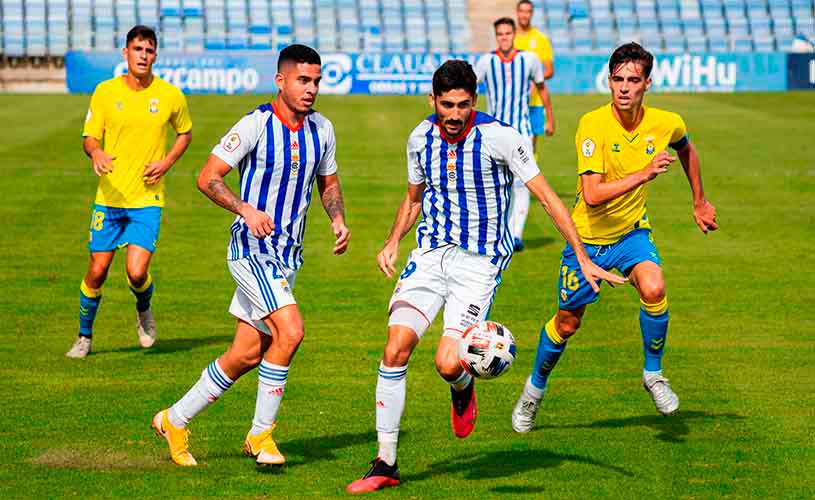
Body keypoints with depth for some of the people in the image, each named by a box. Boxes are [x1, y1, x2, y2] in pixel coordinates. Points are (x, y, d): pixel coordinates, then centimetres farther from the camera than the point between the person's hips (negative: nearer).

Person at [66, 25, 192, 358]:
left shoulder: (171, 96, -2)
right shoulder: (105, 92, -1)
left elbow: (184, 132, 15)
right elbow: (89, 138, 3)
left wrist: (167, 162, -3)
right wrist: (96, 153, -22)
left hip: (148, 198, -1)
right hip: (110, 196, 1)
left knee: (137, 272, -14)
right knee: (97, 271, 3)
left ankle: (144, 309, 21)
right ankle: (84, 337, 24)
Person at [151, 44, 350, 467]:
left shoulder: (321, 129, 6)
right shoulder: (256, 125, -14)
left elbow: (328, 183, 21)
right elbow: (207, 177, -12)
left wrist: (338, 220, 2)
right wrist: (245, 209, -28)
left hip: (288, 256, 7)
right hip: (252, 248, -7)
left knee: (247, 354, 8)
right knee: (289, 332, -23)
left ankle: (175, 420, 24)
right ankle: (260, 434, -9)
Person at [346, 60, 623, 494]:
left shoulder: (499, 137, -12)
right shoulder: (421, 139, 3)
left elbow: (546, 196, -7)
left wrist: (583, 259, -9)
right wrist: (393, 242, 5)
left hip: (479, 263, -4)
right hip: (430, 256, 4)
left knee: (448, 364, -19)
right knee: (396, 348, -14)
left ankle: (463, 389, 22)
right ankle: (385, 465, -4)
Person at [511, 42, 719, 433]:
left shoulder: (666, 124, -11)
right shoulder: (593, 124, -24)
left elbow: (685, 149, 16)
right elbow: (592, 195, -32)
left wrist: (699, 203, 21)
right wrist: (645, 173, -40)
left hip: (631, 232, 2)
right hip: (587, 237, -2)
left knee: (654, 288, -27)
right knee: (567, 324, 9)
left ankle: (653, 374, -4)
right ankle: (535, 389, 37)